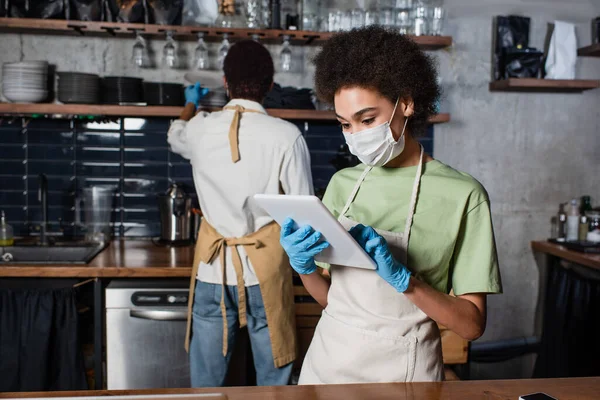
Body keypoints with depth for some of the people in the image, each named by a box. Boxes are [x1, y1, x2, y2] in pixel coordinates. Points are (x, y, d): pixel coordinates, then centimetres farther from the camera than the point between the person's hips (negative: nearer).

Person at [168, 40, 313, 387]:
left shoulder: (200, 129, 0)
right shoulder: (286, 135, -11)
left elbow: (176, 136, 25)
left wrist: (191, 104, 46)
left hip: (213, 267, 3)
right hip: (265, 269, -2)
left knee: (206, 383, 14)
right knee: (273, 382, 11)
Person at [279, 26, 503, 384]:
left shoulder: (461, 194, -12)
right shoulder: (342, 184, 2)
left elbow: (472, 324, -11)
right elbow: (330, 297, 6)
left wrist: (403, 278, -24)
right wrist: (304, 267, -13)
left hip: (400, 369, -4)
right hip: (328, 358, 4)